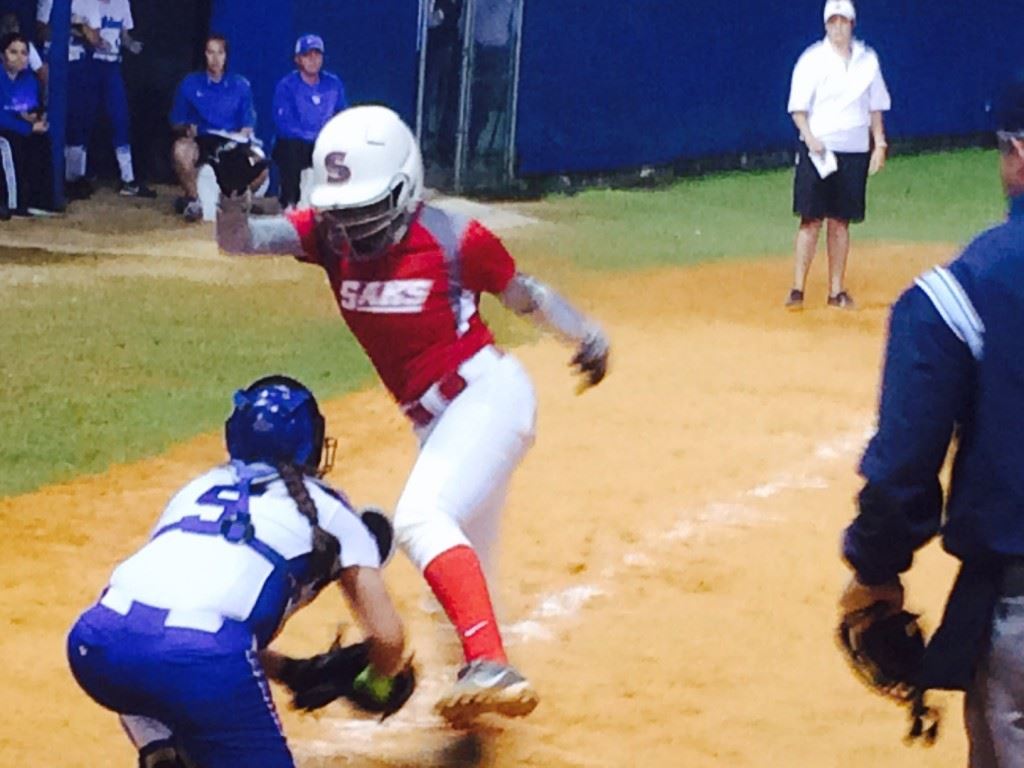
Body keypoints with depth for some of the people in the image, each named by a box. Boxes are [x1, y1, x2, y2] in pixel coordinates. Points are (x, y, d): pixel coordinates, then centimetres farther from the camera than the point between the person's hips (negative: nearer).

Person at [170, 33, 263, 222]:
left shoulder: (240, 85, 11)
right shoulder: (190, 84, 8)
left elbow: (249, 124, 10)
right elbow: (176, 121, 9)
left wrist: (244, 133, -13)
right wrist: (186, 129, -14)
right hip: (200, 142, -1)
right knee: (180, 150, -38)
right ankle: (193, 198, -11)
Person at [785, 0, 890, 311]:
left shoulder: (867, 60, 7)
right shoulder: (812, 60, -4)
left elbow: (875, 107, 13)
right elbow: (798, 108, -5)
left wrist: (879, 145, 7)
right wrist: (809, 137, -20)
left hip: (854, 150, 3)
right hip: (818, 151, -3)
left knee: (840, 221, 7)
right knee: (811, 219, -5)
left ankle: (837, 290, 12)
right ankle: (798, 288, -2)